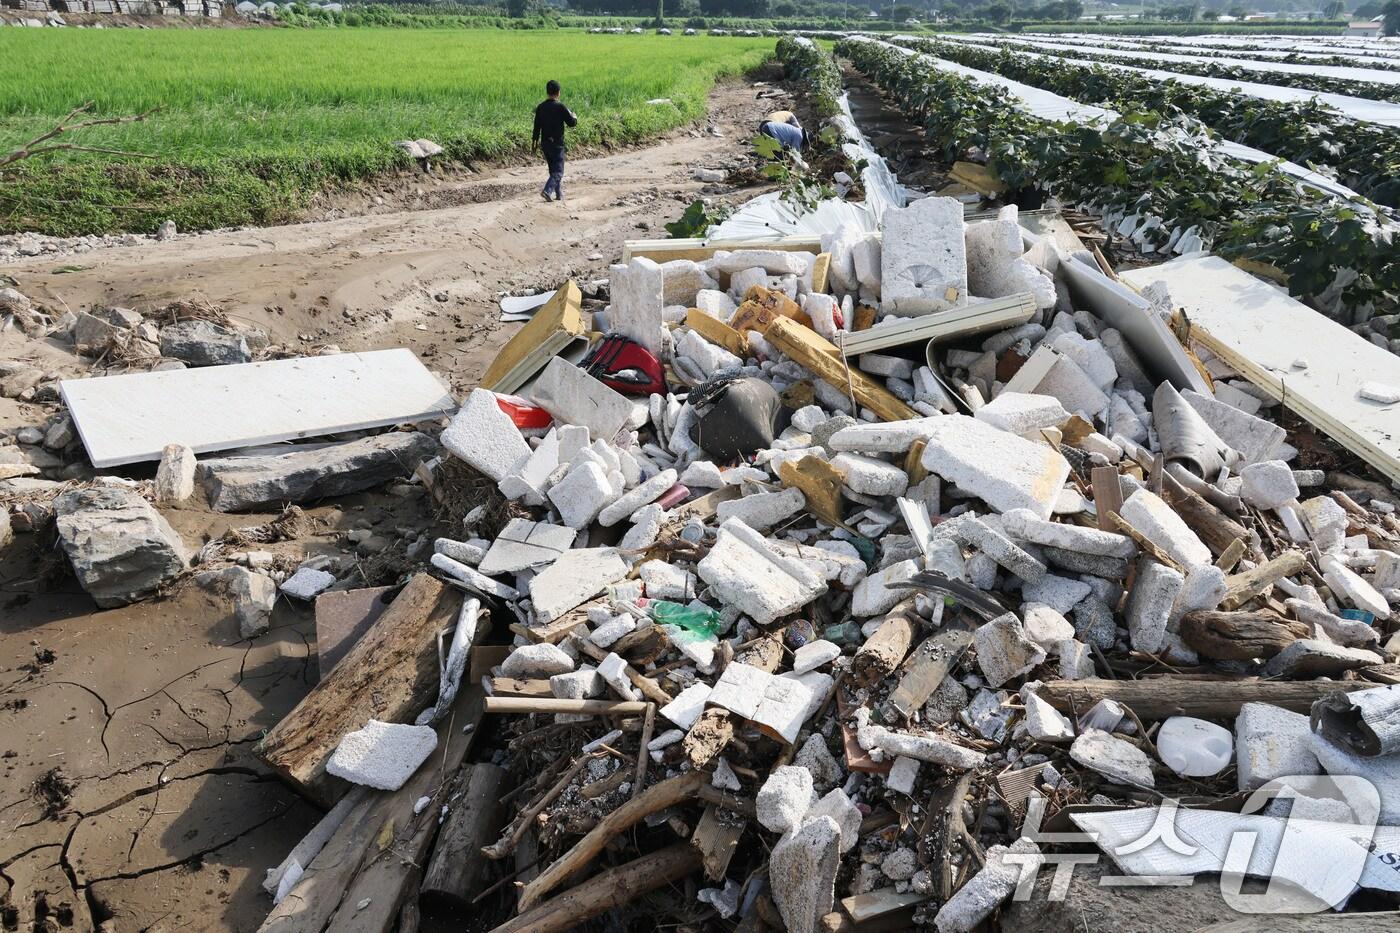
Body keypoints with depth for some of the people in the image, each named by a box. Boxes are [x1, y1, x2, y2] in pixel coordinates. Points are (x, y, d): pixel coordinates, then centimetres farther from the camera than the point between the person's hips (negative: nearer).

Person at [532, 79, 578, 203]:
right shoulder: (560, 107, -14)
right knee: (558, 171, -4)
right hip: (557, 144, -6)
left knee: (553, 169, 17)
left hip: (545, 143, 6)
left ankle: (559, 194, 22)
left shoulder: (540, 107, 3)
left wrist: (535, 141, 15)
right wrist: (574, 117, 14)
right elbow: (572, 123, -8)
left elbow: (536, 126, 7)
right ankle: (547, 190, -23)